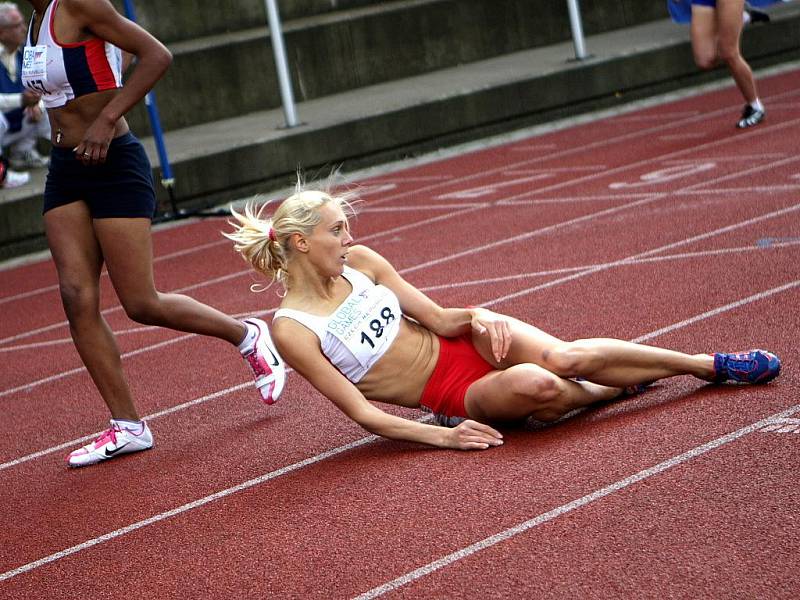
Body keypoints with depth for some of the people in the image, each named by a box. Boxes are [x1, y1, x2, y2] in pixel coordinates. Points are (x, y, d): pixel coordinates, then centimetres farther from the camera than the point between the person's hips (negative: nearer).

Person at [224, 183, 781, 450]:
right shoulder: (291, 330, -15)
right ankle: (614, 388, -2)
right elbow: (362, 412, -15)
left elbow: (441, 320, 2)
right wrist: (440, 437, -23)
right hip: (453, 399, -4)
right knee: (533, 385, -33)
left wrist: (478, 316, -19)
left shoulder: (358, 262, -2)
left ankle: (708, 363, -9)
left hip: (467, 346, 4)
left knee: (562, 357, -24)